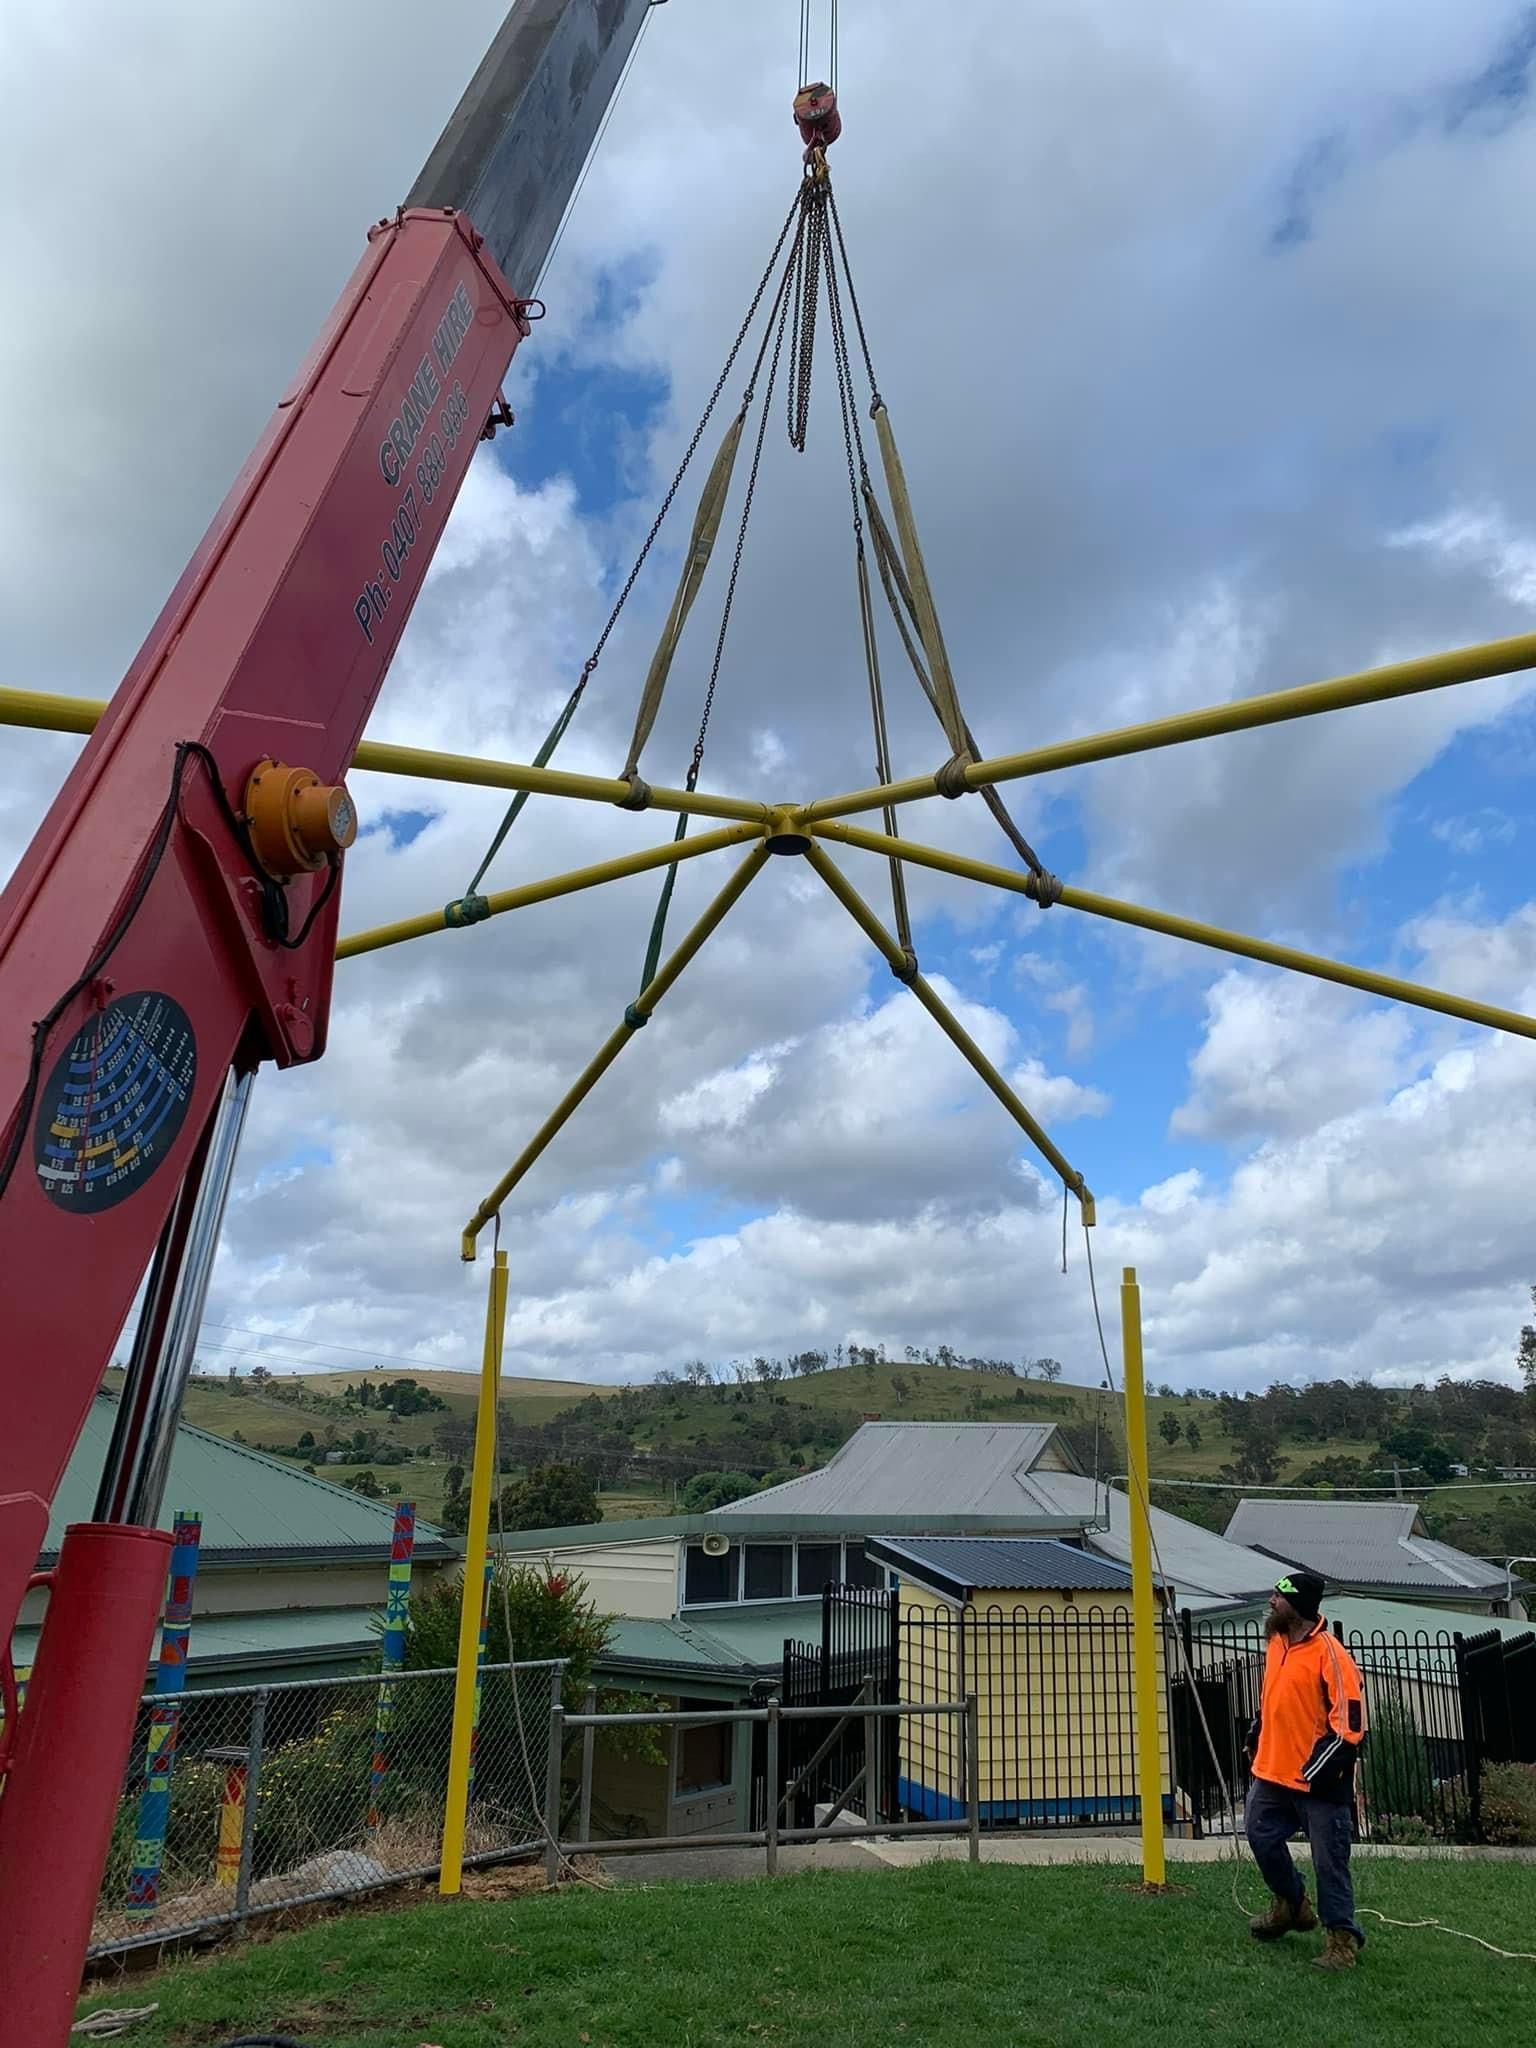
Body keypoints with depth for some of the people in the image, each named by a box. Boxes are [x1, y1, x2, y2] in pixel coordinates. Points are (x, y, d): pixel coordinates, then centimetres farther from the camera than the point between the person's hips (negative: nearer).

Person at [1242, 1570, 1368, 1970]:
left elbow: (1350, 1720, -19)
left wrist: (1321, 1768, -19)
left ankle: (1343, 1938, 17)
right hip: (1273, 1773, 8)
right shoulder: (1276, 1643, 6)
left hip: (1319, 1782, -8)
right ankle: (1292, 1905, 36)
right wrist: (1255, 1738, 18)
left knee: (1329, 1860, 1)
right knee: (1260, 1835, 15)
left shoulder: (1329, 1653, -19)